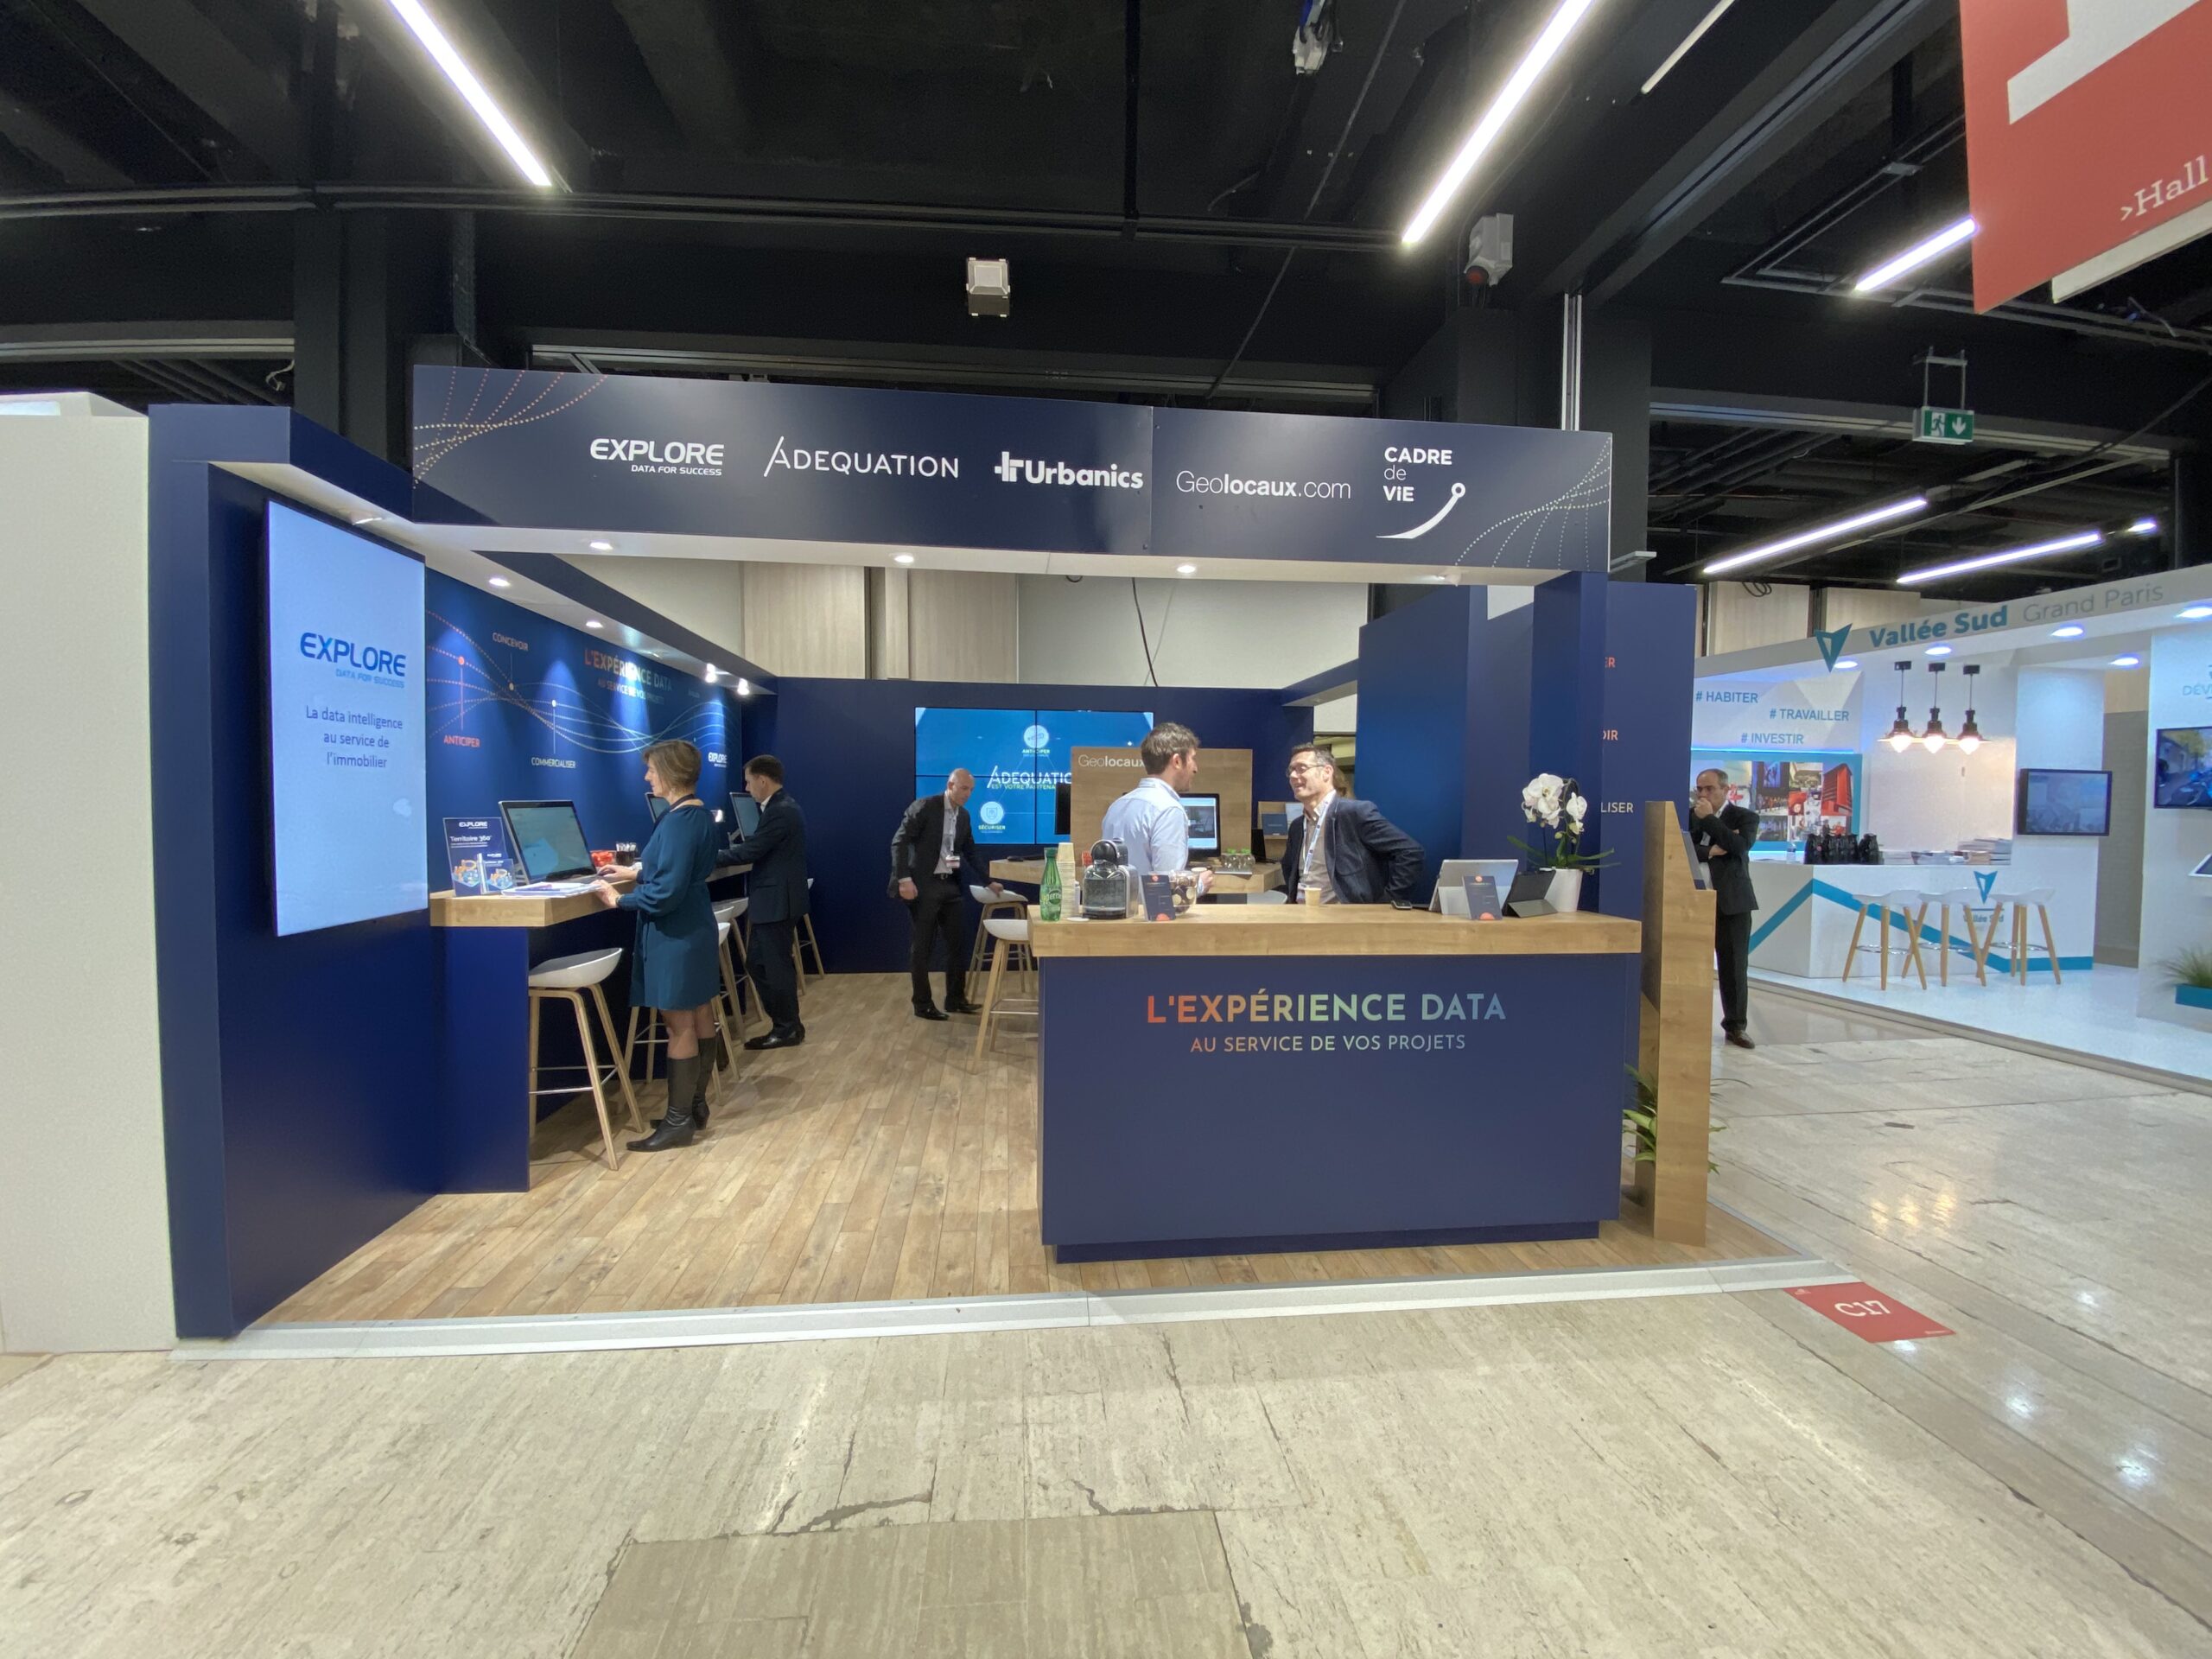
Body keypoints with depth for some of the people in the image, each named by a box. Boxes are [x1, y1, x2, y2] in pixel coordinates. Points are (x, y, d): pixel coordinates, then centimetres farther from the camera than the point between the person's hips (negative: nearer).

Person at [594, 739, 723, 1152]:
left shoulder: (678, 821, -21)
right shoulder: (701, 815, 9)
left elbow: (666, 891, -24)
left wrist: (620, 900, -12)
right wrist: (638, 870, 18)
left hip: (674, 934, -10)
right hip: (695, 927, 10)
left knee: (679, 1026, -2)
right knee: (699, 1016, 14)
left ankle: (678, 1121, 8)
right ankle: (695, 1106, 26)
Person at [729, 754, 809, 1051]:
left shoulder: (780, 812, -20)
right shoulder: (782, 807, 14)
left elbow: (749, 852, -21)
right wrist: (732, 847, 4)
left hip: (777, 901, -10)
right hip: (774, 900, 10)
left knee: (777, 966, 1)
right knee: (760, 963, 16)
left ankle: (788, 1030, 14)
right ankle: (785, 1022, 25)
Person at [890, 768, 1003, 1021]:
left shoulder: (964, 816, 10)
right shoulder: (925, 807, -11)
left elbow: (971, 853, 19)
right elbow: (899, 842, -14)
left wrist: (989, 881, 15)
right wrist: (904, 879, -22)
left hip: (951, 885, 7)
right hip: (923, 885, -7)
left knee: (956, 944, 10)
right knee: (923, 947, 2)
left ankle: (955, 999, 21)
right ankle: (922, 1005, 13)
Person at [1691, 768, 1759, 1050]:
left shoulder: (1745, 816, 3)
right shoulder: (1690, 815, 9)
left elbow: (1740, 846, -16)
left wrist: (1709, 818, -13)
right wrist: (1708, 852, -15)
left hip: (1732, 901, -1)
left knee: (1734, 966, 4)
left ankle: (1736, 1026, 15)